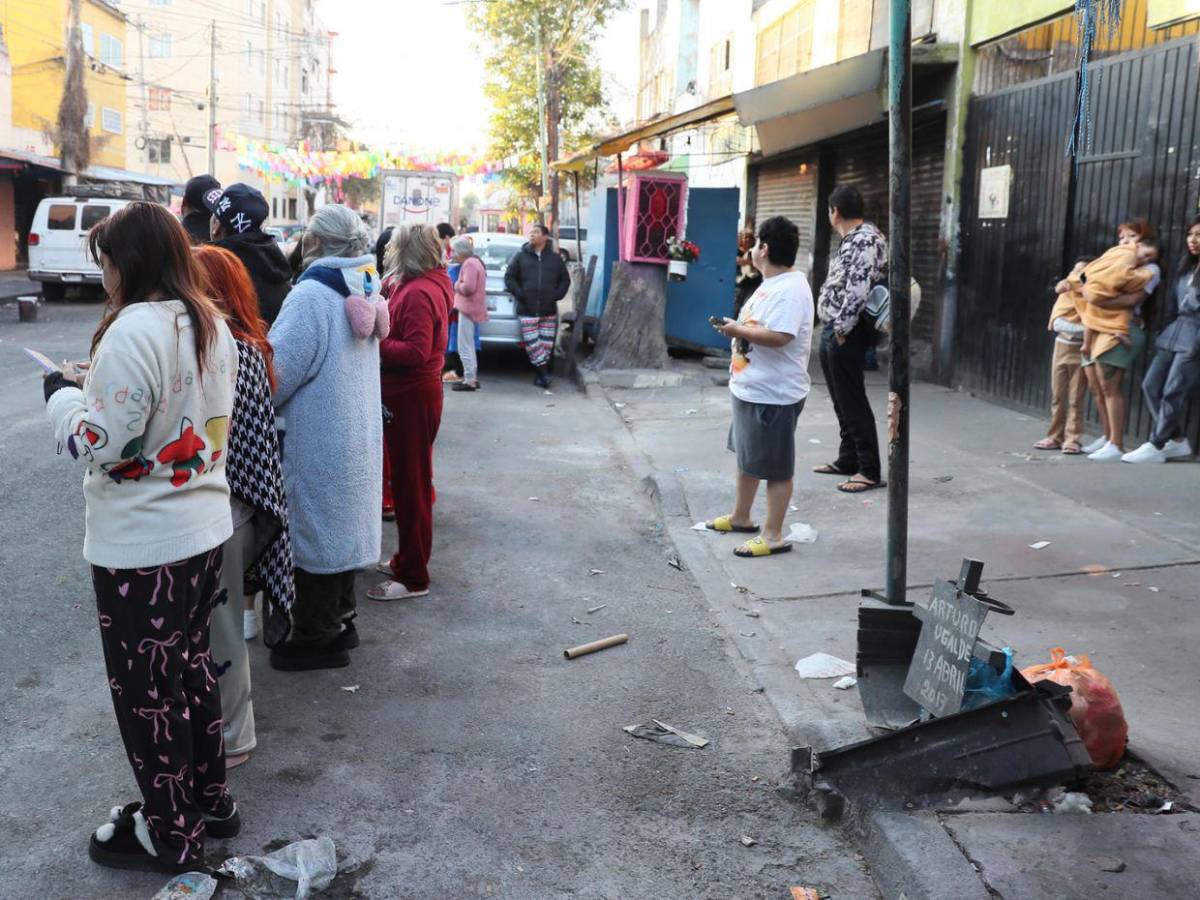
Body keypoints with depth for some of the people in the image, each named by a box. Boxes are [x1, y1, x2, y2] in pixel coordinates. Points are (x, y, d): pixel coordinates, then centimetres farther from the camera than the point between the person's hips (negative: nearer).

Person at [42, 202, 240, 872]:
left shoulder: (137, 329, -22)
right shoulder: (213, 325, 5)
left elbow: (99, 445, -21)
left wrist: (65, 395, -4)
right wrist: (98, 386, 11)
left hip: (143, 548, -8)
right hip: (205, 529, 8)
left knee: (146, 690, 7)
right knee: (192, 665, 21)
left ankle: (171, 835, 22)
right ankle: (211, 801, 35)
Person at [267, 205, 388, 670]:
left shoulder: (312, 295, -21)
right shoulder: (366, 291, 6)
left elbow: (276, 374, -23)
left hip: (317, 443, -8)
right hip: (357, 436, 8)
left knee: (314, 531, 3)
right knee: (340, 526, 19)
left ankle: (317, 637, 14)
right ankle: (340, 619, 31)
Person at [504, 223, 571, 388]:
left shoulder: (555, 259, 10)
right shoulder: (520, 256, 4)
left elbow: (565, 280, 17)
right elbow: (509, 277, 3)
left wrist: (556, 295, 3)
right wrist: (519, 294, -7)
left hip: (549, 311, 2)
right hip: (527, 311, -2)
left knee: (546, 345, 4)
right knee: (532, 345, -7)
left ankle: (541, 374, 15)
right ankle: (543, 373, 1)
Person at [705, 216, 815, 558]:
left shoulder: (790, 289, -22)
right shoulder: (771, 284, 12)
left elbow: (778, 336, -32)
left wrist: (737, 330, -23)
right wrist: (736, 327, 7)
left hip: (774, 396, -11)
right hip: (750, 388, 11)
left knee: (775, 468, -1)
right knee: (746, 456, 23)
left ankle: (774, 536, 7)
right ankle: (740, 517, 38)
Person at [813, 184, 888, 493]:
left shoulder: (866, 240, -15)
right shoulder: (852, 239, 16)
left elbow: (857, 290, -23)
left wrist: (843, 328, -19)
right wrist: (834, 329, 15)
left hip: (846, 333, -10)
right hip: (832, 330, 10)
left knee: (853, 402, -6)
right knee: (841, 400, 16)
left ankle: (870, 471, -2)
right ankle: (847, 459, 27)